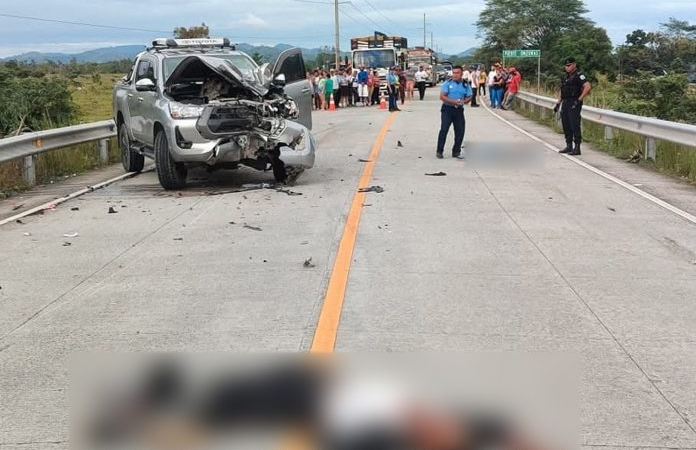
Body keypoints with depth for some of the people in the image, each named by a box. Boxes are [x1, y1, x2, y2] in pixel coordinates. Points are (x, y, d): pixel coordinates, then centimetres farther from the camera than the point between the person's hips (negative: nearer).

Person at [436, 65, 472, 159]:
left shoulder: (465, 85, 7)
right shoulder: (447, 83, -4)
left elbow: (469, 97, 11)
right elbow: (442, 96, -11)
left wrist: (463, 101, -12)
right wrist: (454, 101, -20)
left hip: (459, 110, 4)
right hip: (447, 109, -3)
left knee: (460, 131, 3)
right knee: (444, 129, -8)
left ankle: (456, 152, 17)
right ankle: (439, 151, 0)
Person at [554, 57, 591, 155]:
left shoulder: (579, 75, -8)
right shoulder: (565, 77, 17)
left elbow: (588, 87, -21)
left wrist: (579, 100, -21)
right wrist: (558, 103, 16)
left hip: (574, 104, -8)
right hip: (565, 103, 8)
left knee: (575, 126, -9)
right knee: (566, 126, 10)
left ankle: (577, 148, -7)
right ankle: (569, 146, 19)